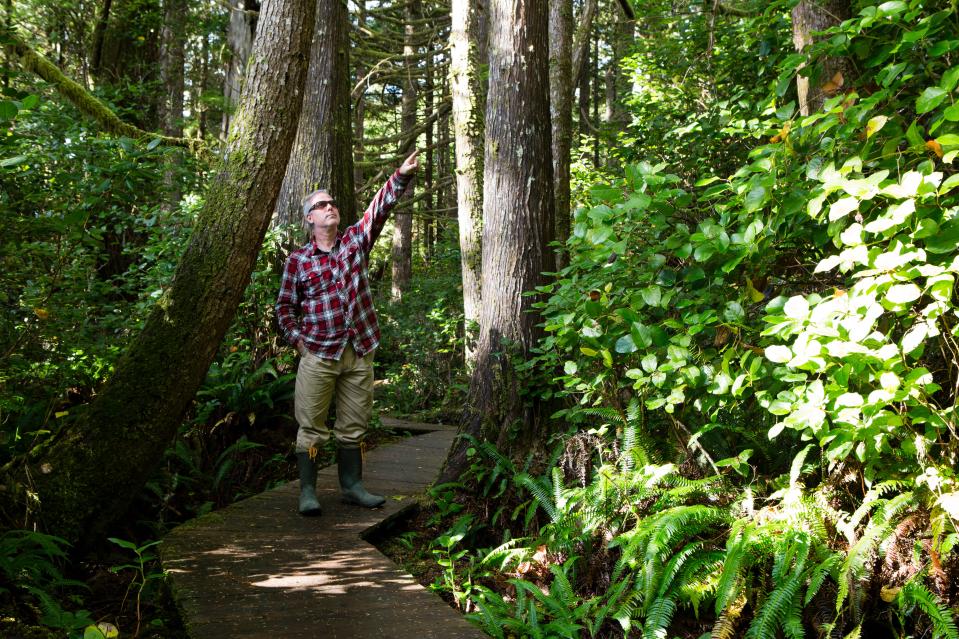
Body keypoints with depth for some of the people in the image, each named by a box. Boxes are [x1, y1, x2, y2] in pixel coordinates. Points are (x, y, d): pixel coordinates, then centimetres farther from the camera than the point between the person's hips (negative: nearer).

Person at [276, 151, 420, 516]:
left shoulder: (356, 240, 7)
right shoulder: (298, 260, 1)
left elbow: (380, 208, -7)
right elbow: (285, 306, 7)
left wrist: (402, 176, -20)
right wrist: (298, 341, -2)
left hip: (359, 352, 3)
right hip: (318, 355, -3)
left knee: (353, 426, 11)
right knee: (311, 427, 1)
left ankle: (352, 486, 23)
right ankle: (307, 492, 10)